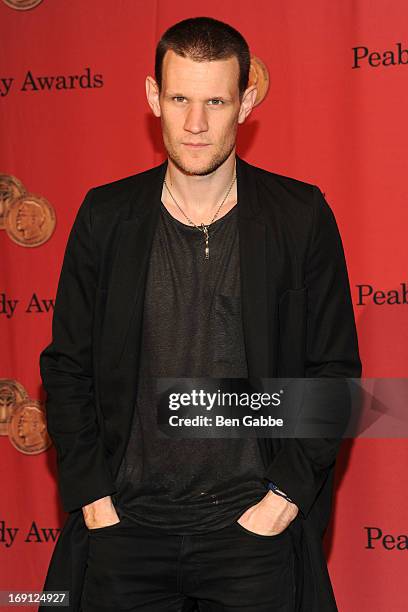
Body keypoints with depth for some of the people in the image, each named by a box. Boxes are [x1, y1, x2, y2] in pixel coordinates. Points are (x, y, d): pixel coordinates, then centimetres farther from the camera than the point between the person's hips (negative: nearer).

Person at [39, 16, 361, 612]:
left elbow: (335, 369, 1)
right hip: (126, 525, 1)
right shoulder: (107, 216, 2)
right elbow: (67, 367, 6)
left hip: (255, 525, -1)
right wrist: (91, 496, -2)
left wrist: (286, 495, -6)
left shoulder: (302, 216, -2)